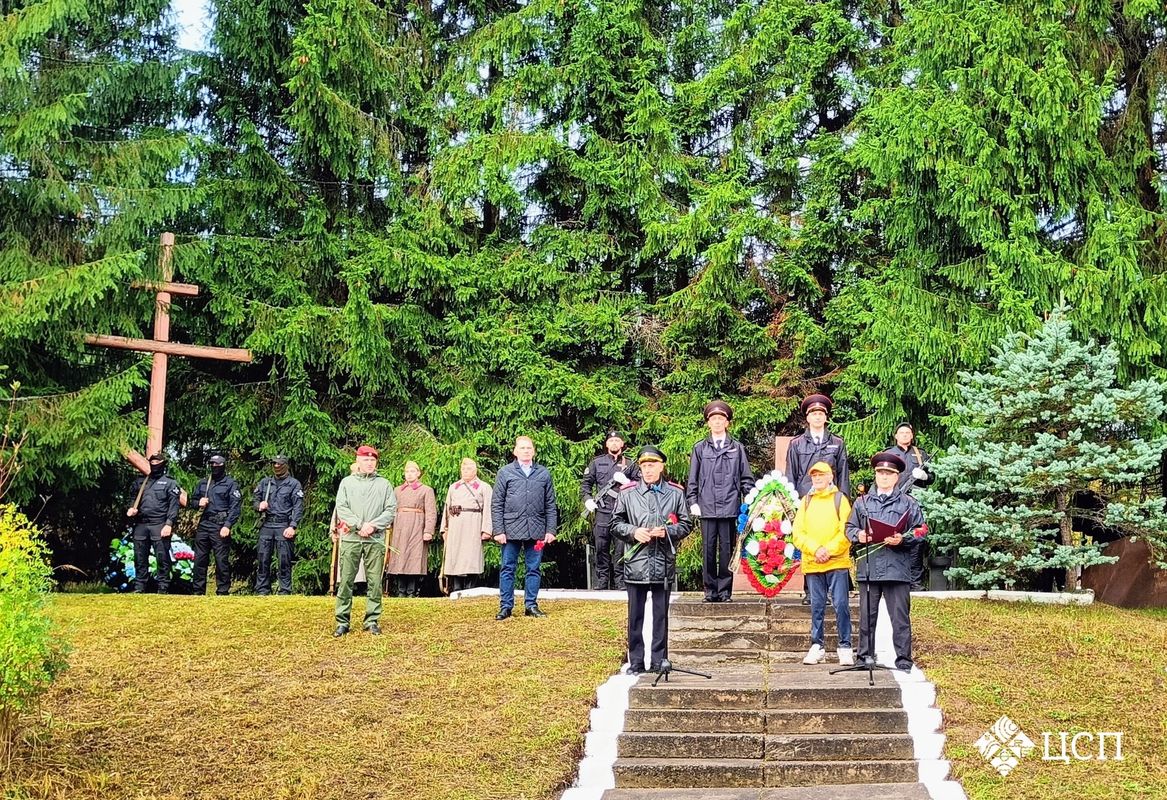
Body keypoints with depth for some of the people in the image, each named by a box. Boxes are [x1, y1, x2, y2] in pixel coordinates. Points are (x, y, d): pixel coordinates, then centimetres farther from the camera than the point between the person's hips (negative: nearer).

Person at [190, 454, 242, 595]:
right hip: (203, 524, 6)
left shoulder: (230, 483, 0)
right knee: (199, 559, 7)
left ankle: (223, 592, -1)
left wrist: (227, 525, -17)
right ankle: (198, 592, 15)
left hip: (220, 526, -6)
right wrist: (199, 503, 1)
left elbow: (235, 507, -7)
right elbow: (193, 499, 25)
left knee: (221, 560, -6)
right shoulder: (203, 483, 17)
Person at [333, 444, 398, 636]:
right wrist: (359, 526, -10)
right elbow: (341, 508, 2)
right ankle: (342, 622, 3)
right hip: (350, 537, 0)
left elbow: (391, 510, 4)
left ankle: (372, 621, 8)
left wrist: (373, 525, -9)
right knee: (345, 581, -2)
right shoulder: (347, 482, 11)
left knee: (374, 582, 0)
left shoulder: (384, 484, 12)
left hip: (376, 539, 0)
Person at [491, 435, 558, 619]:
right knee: (508, 569, 3)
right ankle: (505, 606, 10)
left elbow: (550, 505, 9)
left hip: (536, 531, 2)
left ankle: (531, 605, 16)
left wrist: (551, 530, 2)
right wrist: (498, 531, -6)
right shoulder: (505, 473, 2)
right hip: (511, 531, -2)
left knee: (534, 569, 7)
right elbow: (496, 504, 1)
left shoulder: (543, 473, 8)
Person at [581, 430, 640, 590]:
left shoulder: (629, 464, 11)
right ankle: (602, 581, 9)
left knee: (621, 548, -1)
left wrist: (626, 481, -7)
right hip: (602, 511, 1)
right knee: (601, 548, 2)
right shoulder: (597, 462, 12)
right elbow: (585, 483, 16)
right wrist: (587, 499, 1)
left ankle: (620, 581, 5)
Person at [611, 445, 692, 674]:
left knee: (661, 615, 8)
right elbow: (615, 523, 7)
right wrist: (633, 532, -10)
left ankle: (659, 661, 17)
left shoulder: (676, 493, 3)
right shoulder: (627, 493, 2)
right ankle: (636, 661, 16)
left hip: (664, 563, 0)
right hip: (636, 563, 0)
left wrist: (667, 531, -11)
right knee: (635, 615, 6)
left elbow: (686, 524, 7)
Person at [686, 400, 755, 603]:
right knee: (708, 550, 1)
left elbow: (746, 478, 9)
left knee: (727, 550, 2)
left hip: (729, 507, 0)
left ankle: (725, 591, 8)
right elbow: (692, 479, 11)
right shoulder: (700, 449, 10)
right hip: (707, 508, 0)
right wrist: (692, 502, 2)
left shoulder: (737, 448, 10)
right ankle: (710, 590, 8)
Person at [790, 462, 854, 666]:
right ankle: (817, 646, 15)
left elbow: (846, 532, -4)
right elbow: (797, 533, 3)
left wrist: (829, 550, -14)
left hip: (837, 562, -3)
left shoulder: (840, 499, 3)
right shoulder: (806, 501, 10)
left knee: (840, 604, -4)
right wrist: (815, 549, -11)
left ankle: (845, 647, 3)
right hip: (811, 564, 3)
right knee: (817, 606, 8)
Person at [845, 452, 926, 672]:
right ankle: (865, 656, 15)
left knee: (900, 616, -1)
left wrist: (902, 539, -13)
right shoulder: (862, 502, 15)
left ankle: (903, 659, 5)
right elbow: (849, 527, 16)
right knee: (867, 616, 6)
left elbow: (919, 531, 4)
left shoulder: (908, 503, 7)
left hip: (897, 568, -2)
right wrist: (858, 534, -5)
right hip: (868, 568, 2)